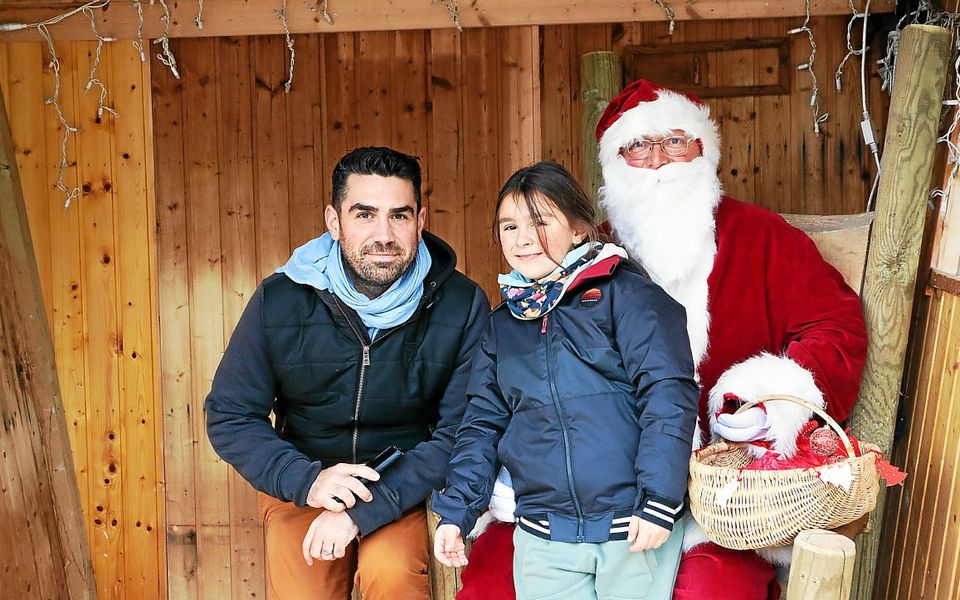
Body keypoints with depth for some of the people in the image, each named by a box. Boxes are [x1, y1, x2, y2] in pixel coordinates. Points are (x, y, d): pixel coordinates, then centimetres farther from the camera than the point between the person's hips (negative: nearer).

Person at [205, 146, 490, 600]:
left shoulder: (462, 307, -12)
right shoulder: (280, 300, -9)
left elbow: (460, 434, -12)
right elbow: (229, 416, -2)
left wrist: (364, 510, -22)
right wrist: (307, 481, -19)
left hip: (405, 490, -1)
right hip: (301, 487, 2)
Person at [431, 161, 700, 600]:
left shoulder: (624, 294, -4)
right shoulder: (502, 324, 12)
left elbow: (668, 393, -11)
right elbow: (483, 422, 15)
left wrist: (659, 498, -17)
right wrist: (454, 510, 7)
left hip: (635, 528, -4)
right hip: (544, 538, 4)